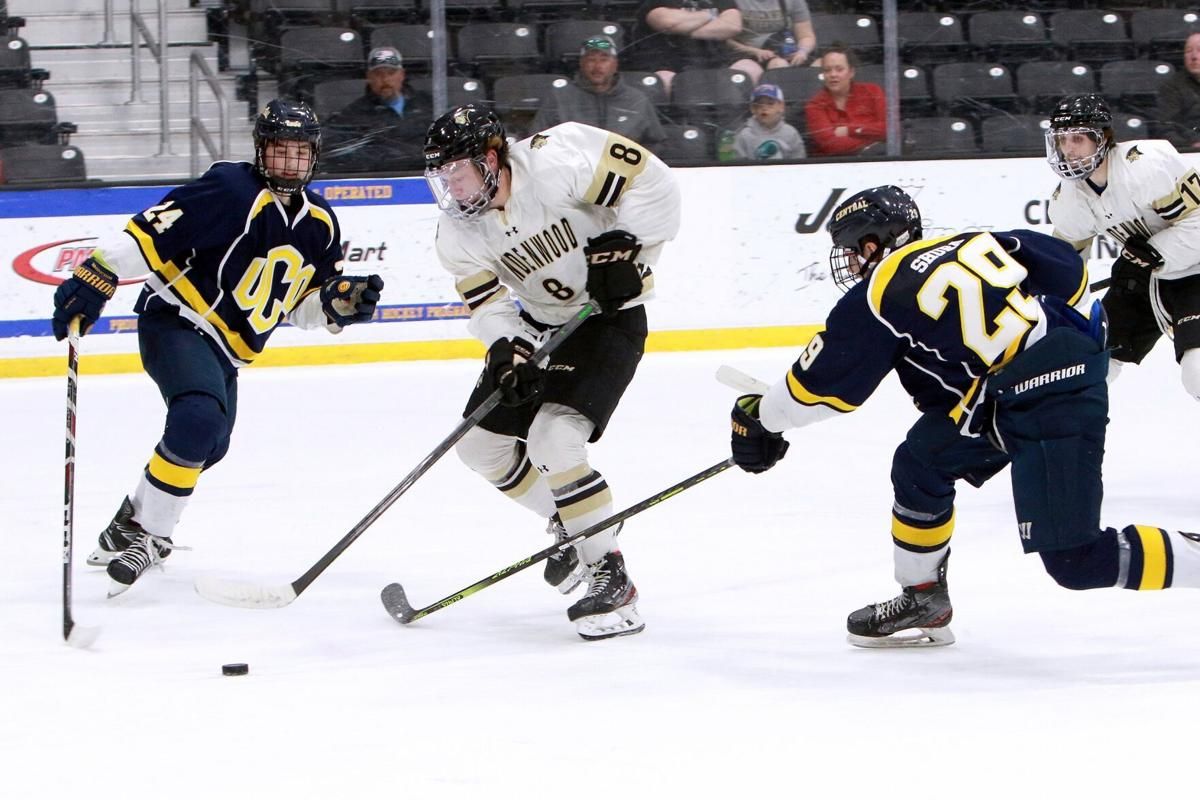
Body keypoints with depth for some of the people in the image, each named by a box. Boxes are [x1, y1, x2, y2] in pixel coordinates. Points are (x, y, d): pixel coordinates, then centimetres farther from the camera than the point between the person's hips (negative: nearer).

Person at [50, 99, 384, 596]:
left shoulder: (320, 224, 6)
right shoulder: (233, 192, -19)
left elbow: (300, 303, 16)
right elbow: (149, 233, -25)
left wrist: (342, 303, -4)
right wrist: (96, 277, -33)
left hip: (226, 349, 9)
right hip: (176, 320, -9)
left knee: (207, 446, 19)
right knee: (200, 418, -30)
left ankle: (132, 522, 41)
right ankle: (143, 535, -19)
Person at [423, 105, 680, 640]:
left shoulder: (555, 163, -26)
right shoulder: (459, 232, -6)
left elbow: (651, 181, -23)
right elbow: (487, 301, -8)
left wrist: (623, 246, -26)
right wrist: (506, 350, -26)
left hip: (610, 318, -8)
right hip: (540, 325, 8)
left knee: (554, 438, -25)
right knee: (482, 444, 8)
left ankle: (610, 577, -19)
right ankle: (572, 524, 29)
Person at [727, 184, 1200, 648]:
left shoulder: (879, 296, -2)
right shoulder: (975, 243, 15)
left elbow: (819, 385, 6)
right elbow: (1067, 269, 14)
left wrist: (758, 417, 22)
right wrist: (1082, 337, 26)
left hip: (1048, 402, -9)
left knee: (1074, 560, -7)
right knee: (920, 466, 16)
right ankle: (922, 600, 27)